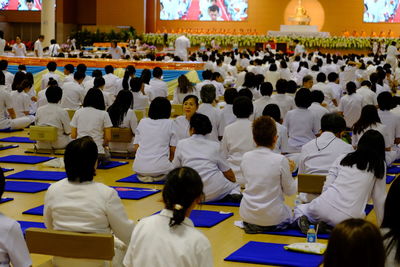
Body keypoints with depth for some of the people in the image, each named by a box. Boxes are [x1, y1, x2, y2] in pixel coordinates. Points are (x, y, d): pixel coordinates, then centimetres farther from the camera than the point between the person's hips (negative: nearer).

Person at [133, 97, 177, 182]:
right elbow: (173, 150, 4)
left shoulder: (142, 122, 10)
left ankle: (143, 176, 7)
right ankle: (156, 177, 3)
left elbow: (135, 147, 11)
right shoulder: (169, 123, 1)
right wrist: (169, 160, 24)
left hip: (139, 167, 4)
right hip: (159, 167, -4)